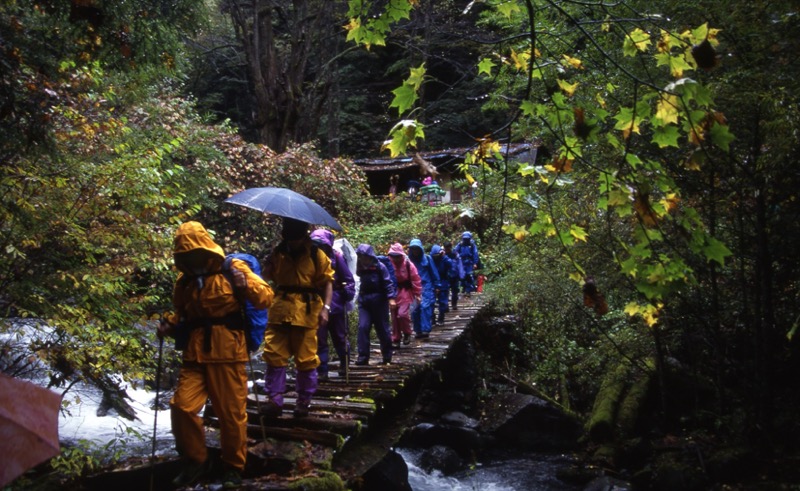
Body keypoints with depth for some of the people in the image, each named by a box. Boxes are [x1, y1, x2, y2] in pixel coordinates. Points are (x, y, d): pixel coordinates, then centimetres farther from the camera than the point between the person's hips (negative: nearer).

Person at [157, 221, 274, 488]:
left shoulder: (232, 268, -1)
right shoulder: (184, 281, 13)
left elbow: (266, 297, -4)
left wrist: (247, 286, -23)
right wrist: (169, 324, 5)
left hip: (227, 353, -4)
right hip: (195, 354, 4)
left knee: (231, 412, 2)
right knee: (182, 405, -7)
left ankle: (233, 467, 21)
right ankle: (195, 460, 14)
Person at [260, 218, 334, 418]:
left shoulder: (317, 255, 2)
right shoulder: (278, 253, 12)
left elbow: (327, 282, 1)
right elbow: (268, 277, 13)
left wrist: (325, 308, -10)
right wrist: (268, 265, -7)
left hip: (306, 312, -3)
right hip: (279, 311, 3)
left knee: (306, 358, 2)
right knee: (274, 355, -2)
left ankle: (303, 401, 13)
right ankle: (275, 400, 3)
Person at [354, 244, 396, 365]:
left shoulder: (379, 267, -9)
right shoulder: (360, 267, 6)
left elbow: (388, 283, -10)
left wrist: (391, 298, -18)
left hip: (379, 301, -4)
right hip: (364, 301, 4)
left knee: (382, 329, 4)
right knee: (363, 327, -8)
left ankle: (387, 357, 17)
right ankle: (363, 357, -8)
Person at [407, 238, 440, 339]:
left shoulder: (427, 258, 1)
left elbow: (434, 273, 6)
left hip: (426, 287, -2)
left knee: (425, 307, -13)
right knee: (415, 309, 3)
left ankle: (425, 330, -15)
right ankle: (418, 331, 11)